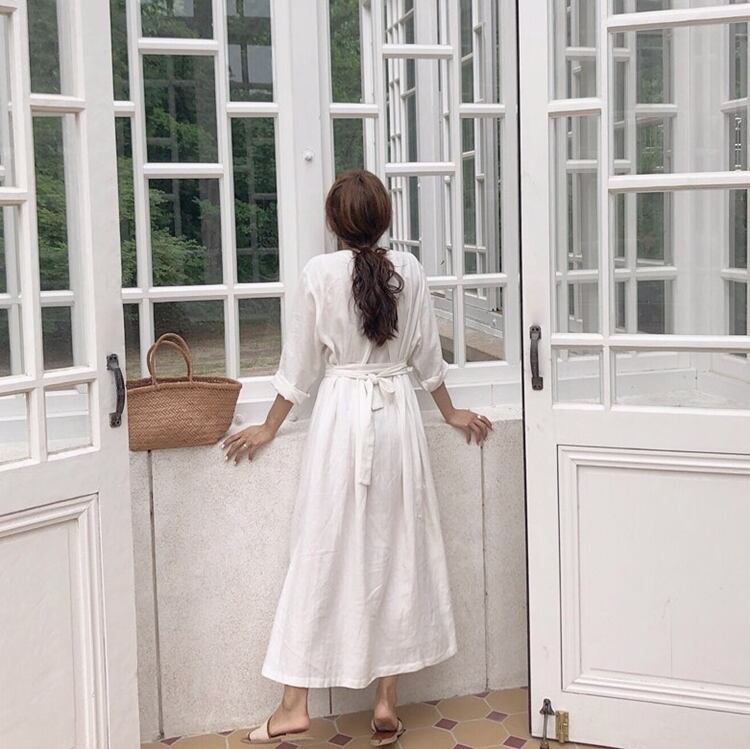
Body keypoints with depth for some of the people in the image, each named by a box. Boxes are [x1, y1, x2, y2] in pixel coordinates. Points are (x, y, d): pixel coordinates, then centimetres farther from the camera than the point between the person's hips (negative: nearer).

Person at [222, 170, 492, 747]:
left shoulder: (321, 272, -6)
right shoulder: (408, 269, 1)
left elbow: (301, 362, -1)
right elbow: (426, 354, 9)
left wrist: (269, 429, 12)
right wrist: (450, 412, 25)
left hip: (342, 415, -2)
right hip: (398, 415, 2)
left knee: (322, 553, 3)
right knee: (396, 552, 8)